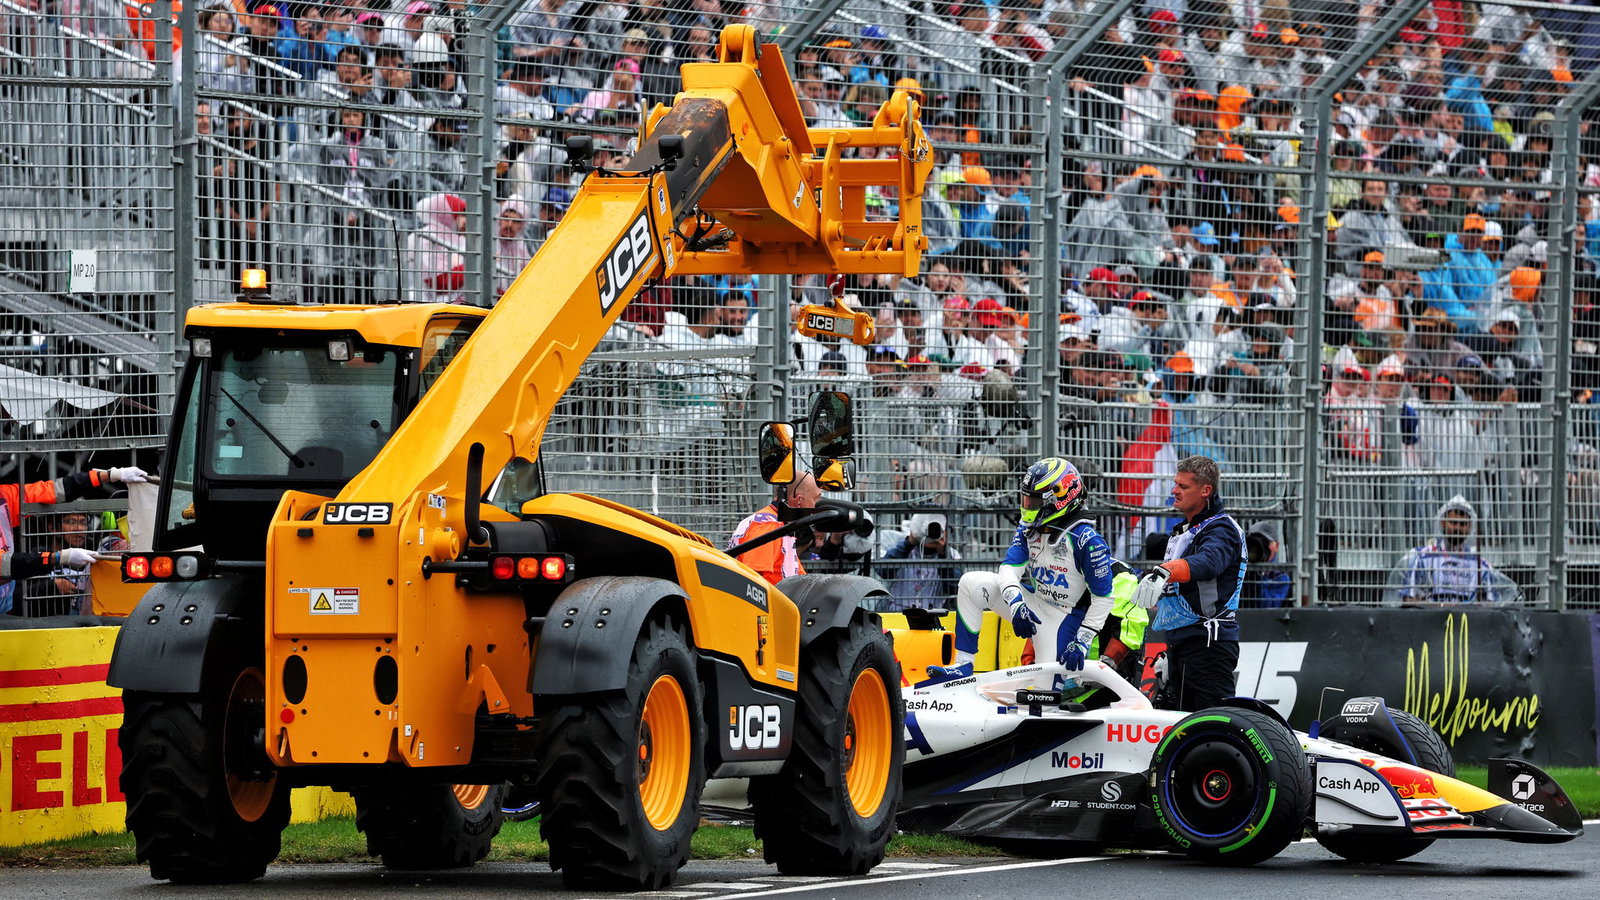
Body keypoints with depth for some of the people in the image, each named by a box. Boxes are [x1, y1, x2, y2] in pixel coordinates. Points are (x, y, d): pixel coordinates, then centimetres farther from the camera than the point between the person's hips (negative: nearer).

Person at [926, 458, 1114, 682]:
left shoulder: (1087, 540, -21)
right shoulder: (1028, 528, -2)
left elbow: (1103, 597, -17)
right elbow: (1010, 568, -11)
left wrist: (1083, 641, -20)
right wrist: (1016, 603, -32)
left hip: (1062, 617, -6)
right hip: (1030, 602, 6)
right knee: (971, 583, -13)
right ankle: (963, 667, -10)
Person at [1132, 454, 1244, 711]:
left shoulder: (1221, 529, -11)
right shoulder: (1180, 531, 20)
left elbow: (1206, 562, -35)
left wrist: (1164, 572, -51)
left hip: (1209, 643, -10)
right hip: (1178, 640, 10)